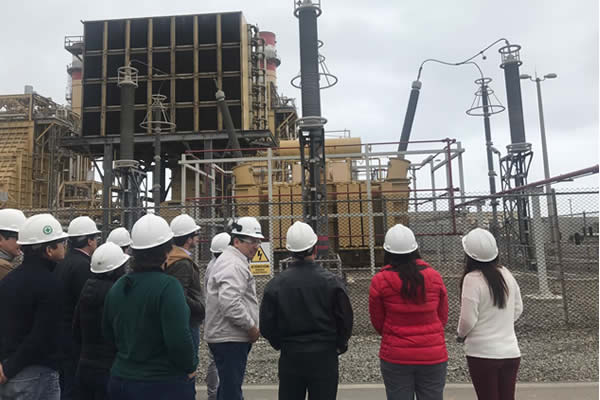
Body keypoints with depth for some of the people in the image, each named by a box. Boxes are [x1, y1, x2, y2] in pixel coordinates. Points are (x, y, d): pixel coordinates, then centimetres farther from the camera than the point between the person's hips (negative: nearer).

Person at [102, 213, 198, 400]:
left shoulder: (117, 287, 2)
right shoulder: (168, 286, -21)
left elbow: (108, 334, 13)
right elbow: (179, 339, -24)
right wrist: (190, 367, -8)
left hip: (121, 379, 6)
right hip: (165, 384, -6)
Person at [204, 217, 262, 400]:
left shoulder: (226, 260, 17)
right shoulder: (234, 265, -18)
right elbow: (230, 303, -29)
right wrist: (252, 327, -17)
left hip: (224, 336, 11)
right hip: (230, 338, -11)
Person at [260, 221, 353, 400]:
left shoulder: (275, 284, -7)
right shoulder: (331, 281, -10)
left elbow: (266, 325, -3)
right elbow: (345, 320, -6)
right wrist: (339, 345, 9)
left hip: (289, 357, 1)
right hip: (324, 357, -1)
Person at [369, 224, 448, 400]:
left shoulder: (379, 281, -11)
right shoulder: (435, 277, -4)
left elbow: (378, 323, -1)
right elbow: (443, 318, 5)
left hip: (395, 357, -2)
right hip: (433, 356, 2)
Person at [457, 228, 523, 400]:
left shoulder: (472, 278, -18)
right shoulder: (506, 273, 1)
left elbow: (468, 320, -16)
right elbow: (518, 309, 12)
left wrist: (461, 335, 3)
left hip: (483, 353, -6)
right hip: (511, 351, 6)